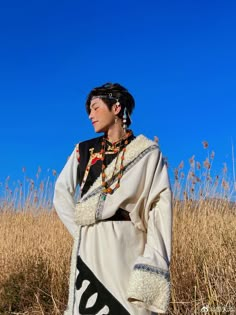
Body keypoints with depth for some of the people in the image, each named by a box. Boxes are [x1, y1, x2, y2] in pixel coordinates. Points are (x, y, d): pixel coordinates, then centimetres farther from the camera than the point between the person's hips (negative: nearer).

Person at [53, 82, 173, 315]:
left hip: (128, 245, -2)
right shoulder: (84, 150, 10)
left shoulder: (148, 152, 0)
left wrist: (155, 258, -14)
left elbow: (161, 206, -5)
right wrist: (80, 231, 1)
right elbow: (62, 193, 12)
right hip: (91, 246, 3)